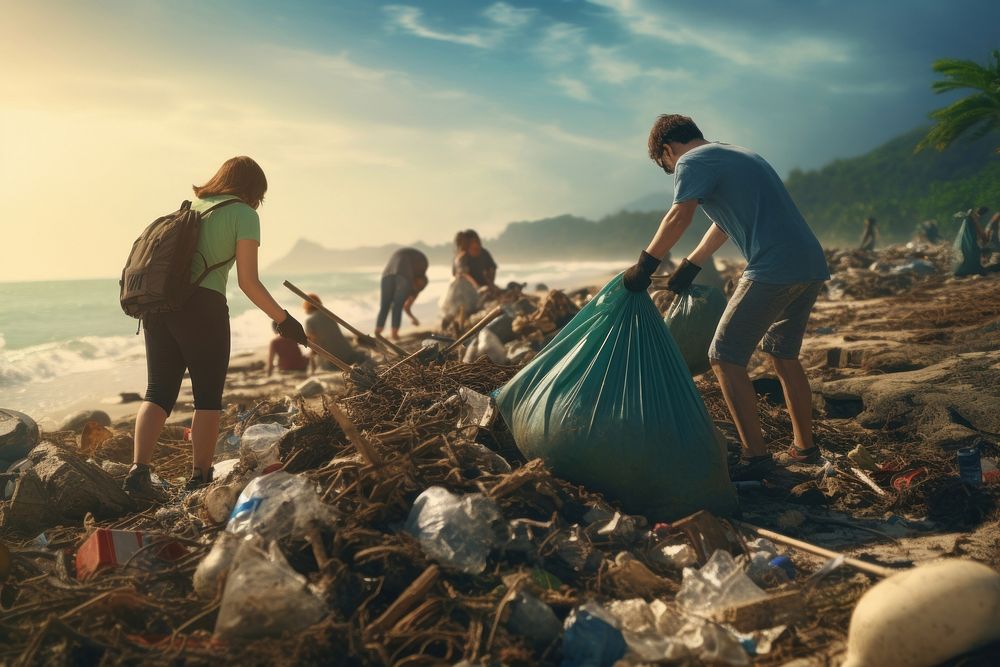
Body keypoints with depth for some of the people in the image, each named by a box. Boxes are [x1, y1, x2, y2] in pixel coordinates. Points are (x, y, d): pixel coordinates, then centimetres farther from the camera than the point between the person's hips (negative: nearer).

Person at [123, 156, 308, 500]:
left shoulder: (189, 206, 22)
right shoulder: (243, 214, 2)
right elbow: (248, 281, -5)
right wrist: (283, 319, 2)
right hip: (202, 307, -6)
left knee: (159, 392, 8)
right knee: (208, 396, 6)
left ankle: (138, 468, -5)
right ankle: (199, 478, 11)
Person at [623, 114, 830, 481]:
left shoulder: (691, 162, -2)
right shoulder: (738, 155, 26)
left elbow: (679, 218, -17)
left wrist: (644, 266, -9)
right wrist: (689, 267, 35)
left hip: (773, 270, -9)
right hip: (813, 266, 9)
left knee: (725, 357, 0)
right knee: (784, 354, 22)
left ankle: (756, 457, -1)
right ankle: (805, 447, 31)